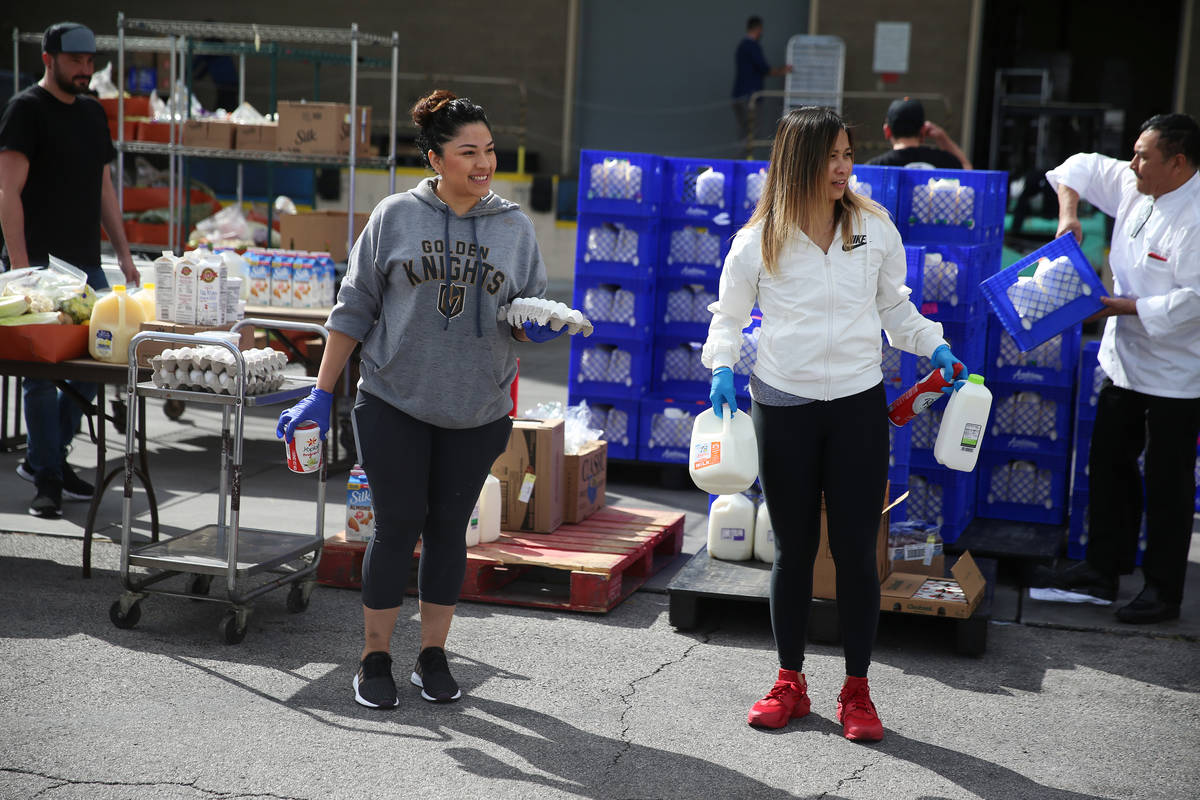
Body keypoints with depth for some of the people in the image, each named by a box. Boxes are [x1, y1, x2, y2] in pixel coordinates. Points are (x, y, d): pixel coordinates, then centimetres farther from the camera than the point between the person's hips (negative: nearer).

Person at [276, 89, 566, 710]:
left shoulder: (515, 228, 4)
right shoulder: (396, 216, -2)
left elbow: (529, 319, 10)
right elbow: (354, 308, 2)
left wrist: (537, 329, -15)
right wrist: (321, 393, -1)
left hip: (476, 410, 2)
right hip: (394, 403, -2)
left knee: (448, 528, 9)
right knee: (397, 525, 0)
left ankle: (432, 657, 21)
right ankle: (375, 659, 14)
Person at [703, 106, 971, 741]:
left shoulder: (875, 229, 3)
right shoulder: (759, 241, -3)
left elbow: (894, 307, 15)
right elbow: (729, 315, 8)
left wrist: (936, 348, 2)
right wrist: (723, 368, -7)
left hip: (859, 404, 1)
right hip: (783, 405, -1)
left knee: (856, 549, 0)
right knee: (793, 547, 8)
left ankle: (856, 690, 13)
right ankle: (789, 682, 22)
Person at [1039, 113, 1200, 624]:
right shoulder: (1133, 188, 3)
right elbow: (1081, 167, 17)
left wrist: (1119, 306, -22)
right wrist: (1068, 216, 1)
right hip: (1125, 361, 9)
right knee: (1110, 465, 16)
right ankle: (1103, 570, 29)